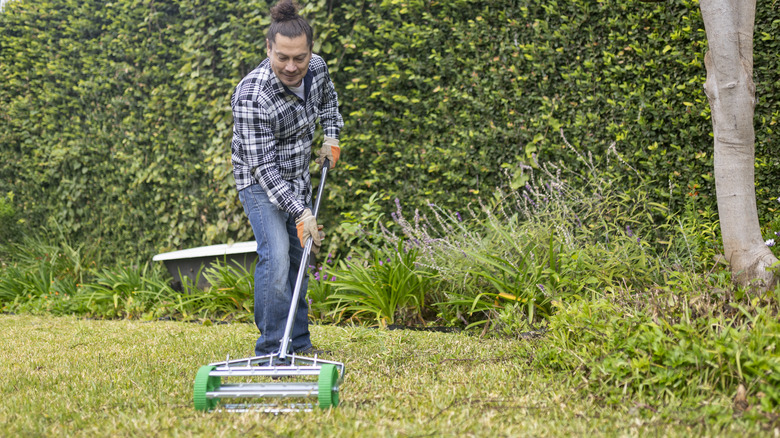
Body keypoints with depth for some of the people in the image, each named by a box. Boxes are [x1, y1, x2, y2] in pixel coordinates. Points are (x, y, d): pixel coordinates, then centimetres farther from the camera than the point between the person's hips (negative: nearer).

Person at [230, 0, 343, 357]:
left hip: (298, 177, 7)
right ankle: (271, 351, -15)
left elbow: (328, 98, 15)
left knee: (299, 255, 13)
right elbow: (263, 167, -32)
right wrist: (301, 213, -35)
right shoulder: (252, 97, -33)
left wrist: (331, 137, 5)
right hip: (260, 181, -7)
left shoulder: (317, 68, -13)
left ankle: (299, 344, 24)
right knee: (275, 257, -21)